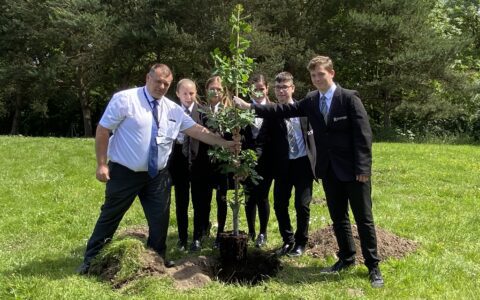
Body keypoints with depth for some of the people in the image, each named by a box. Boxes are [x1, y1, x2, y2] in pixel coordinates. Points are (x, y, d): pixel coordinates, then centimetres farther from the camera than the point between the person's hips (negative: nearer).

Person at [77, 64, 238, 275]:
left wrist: (225, 143, -4)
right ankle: (91, 261, 25)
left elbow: (197, 130, 3)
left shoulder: (173, 109, 3)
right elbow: (103, 131, -9)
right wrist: (102, 164, -12)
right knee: (110, 217, 8)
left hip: (157, 175, 4)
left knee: (160, 218, 11)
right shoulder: (125, 99, -11)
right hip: (125, 172, -4)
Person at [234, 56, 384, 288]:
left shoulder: (349, 97, -10)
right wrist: (250, 107, 0)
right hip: (329, 170, 6)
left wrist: (363, 168, -18)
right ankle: (346, 258, 30)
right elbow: (284, 110, 6)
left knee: (363, 218, 2)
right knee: (338, 218, 15)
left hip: (353, 169, -5)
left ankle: (373, 266, 13)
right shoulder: (311, 100, 7)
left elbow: (363, 134, -13)